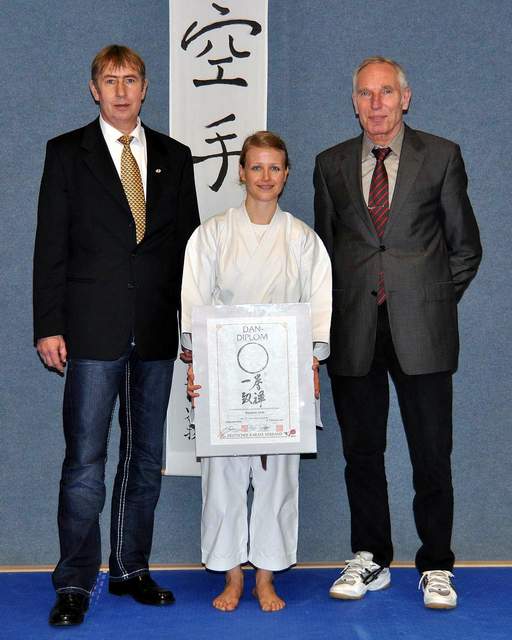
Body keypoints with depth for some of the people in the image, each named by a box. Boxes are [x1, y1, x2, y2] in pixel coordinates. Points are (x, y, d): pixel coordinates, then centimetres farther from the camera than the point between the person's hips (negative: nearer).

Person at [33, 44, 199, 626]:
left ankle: (131, 568, 24)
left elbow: (187, 244, 12)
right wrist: (48, 326, -7)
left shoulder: (173, 157, 11)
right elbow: (51, 245, 0)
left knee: (145, 456, 10)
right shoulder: (67, 153, 4)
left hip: (158, 332, 4)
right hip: (93, 330, -3)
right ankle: (74, 583, 9)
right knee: (85, 459, -3)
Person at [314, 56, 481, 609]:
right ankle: (370, 559, 24)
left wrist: (435, 302, 4)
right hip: (354, 331, 2)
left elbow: (464, 246, 8)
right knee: (361, 452, 9)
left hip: (421, 332, -2)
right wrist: (336, 314, 8)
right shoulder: (331, 165, 11)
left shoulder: (441, 157, 5)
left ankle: (436, 567, 16)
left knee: (431, 454, 1)